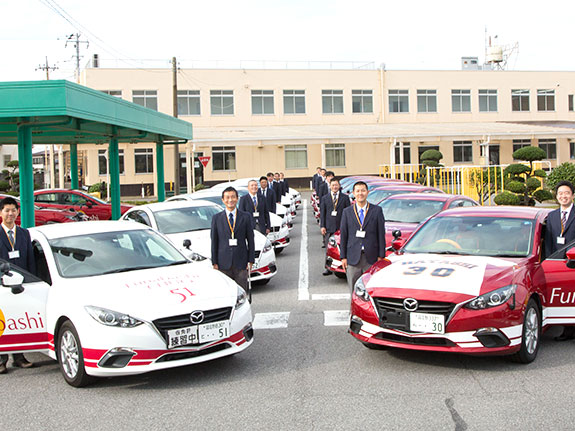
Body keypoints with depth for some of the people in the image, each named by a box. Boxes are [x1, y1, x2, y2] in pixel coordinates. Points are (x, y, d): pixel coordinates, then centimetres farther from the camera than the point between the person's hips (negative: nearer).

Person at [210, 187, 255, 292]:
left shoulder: (245, 217, 5)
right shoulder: (217, 218, 5)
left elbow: (250, 239, 5)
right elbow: (214, 241, 5)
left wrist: (251, 260, 0)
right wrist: (214, 262, 0)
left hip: (241, 263, 0)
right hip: (223, 263, 0)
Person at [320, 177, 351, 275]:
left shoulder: (345, 197, 8)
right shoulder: (324, 198, 10)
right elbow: (322, 213, 8)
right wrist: (322, 226, -2)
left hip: (341, 227, -1)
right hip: (329, 227, 1)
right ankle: (329, 268, 7)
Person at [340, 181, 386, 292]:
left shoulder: (377, 210, 4)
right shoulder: (347, 212, 7)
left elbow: (381, 234, 3)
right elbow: (343, 235, 7)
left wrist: (381, 256, -2)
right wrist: (343, 257, 1)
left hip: (371, 258, -1)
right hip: (353, 258, 1)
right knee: (354, 290, 3)